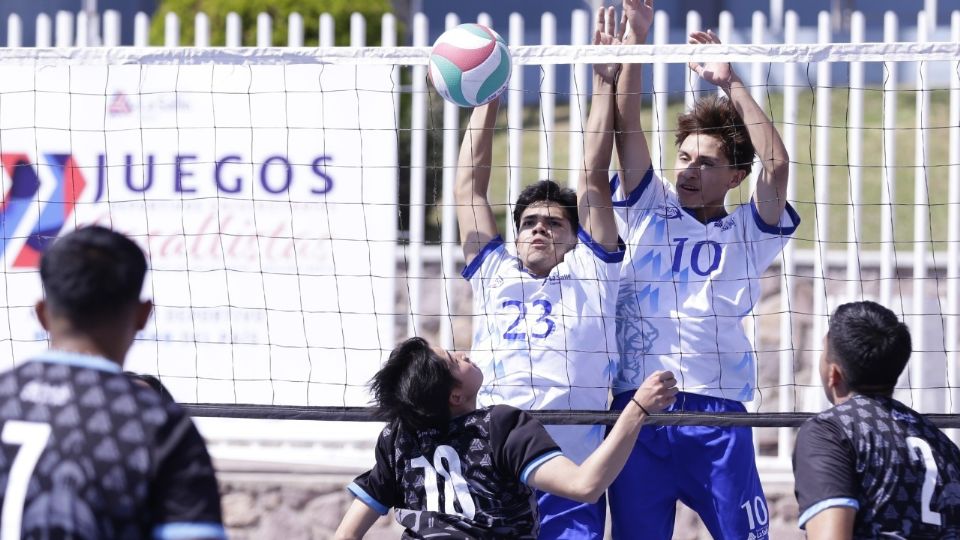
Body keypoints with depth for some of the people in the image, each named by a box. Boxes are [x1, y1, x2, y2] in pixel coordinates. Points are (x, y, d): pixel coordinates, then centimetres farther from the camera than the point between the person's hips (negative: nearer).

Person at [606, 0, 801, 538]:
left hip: (716, 417, -1)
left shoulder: (746, 234, 9)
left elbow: (776, 163, -7)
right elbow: (627, 124, 5)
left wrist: (729, 82, -6)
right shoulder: (648, 212, 13)